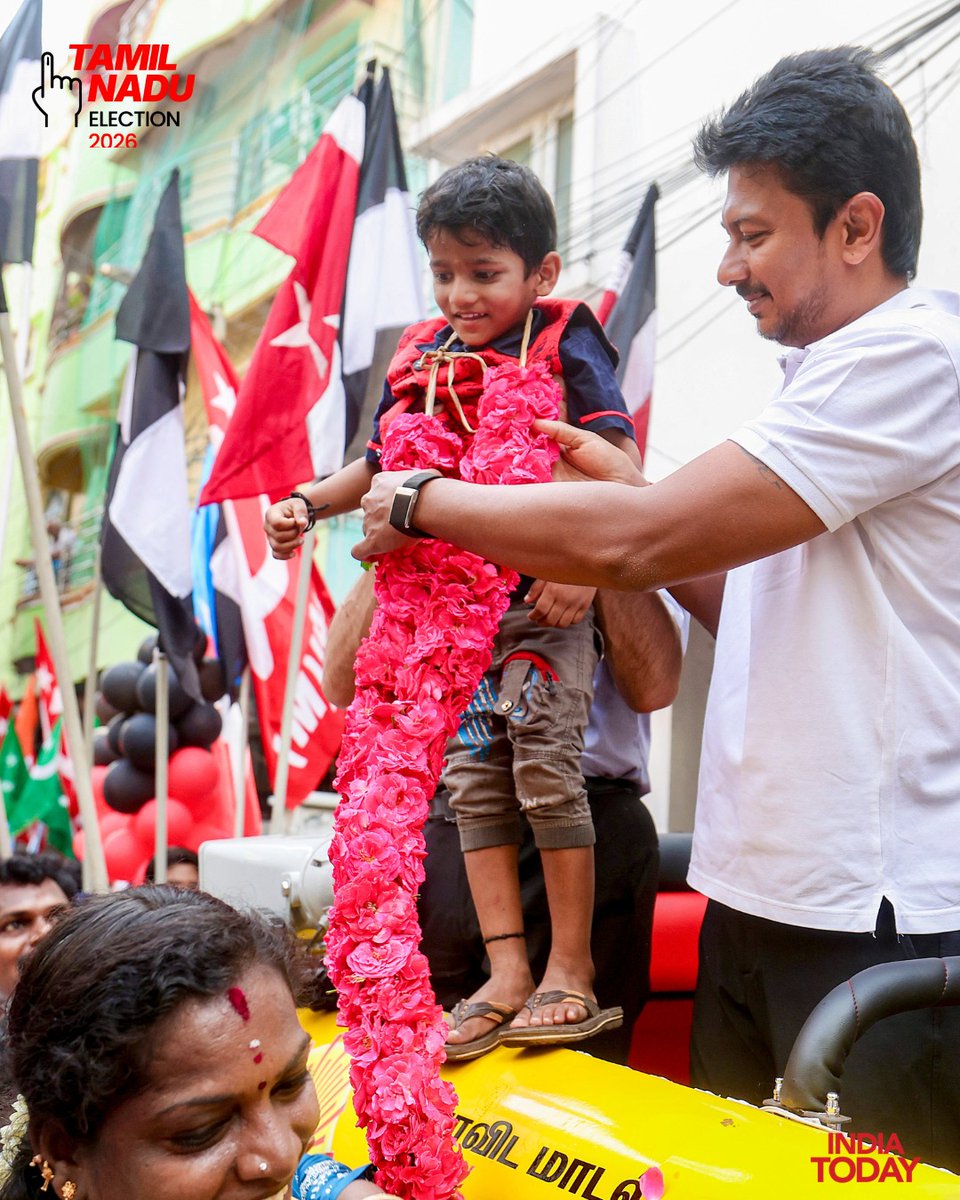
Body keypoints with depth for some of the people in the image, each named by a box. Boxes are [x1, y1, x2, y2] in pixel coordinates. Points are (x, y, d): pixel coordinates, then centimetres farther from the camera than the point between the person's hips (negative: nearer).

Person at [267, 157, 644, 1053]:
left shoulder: (565, 346, -3)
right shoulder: (421, 359, 12)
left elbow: (621, 459, -11)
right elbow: (382, 465, 22)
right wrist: (307, 503, 7)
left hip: (544, 603, -6)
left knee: (546, 769, -5)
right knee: (474, 782, 4)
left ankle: (570, 971, 9)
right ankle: (506, 975, 11)